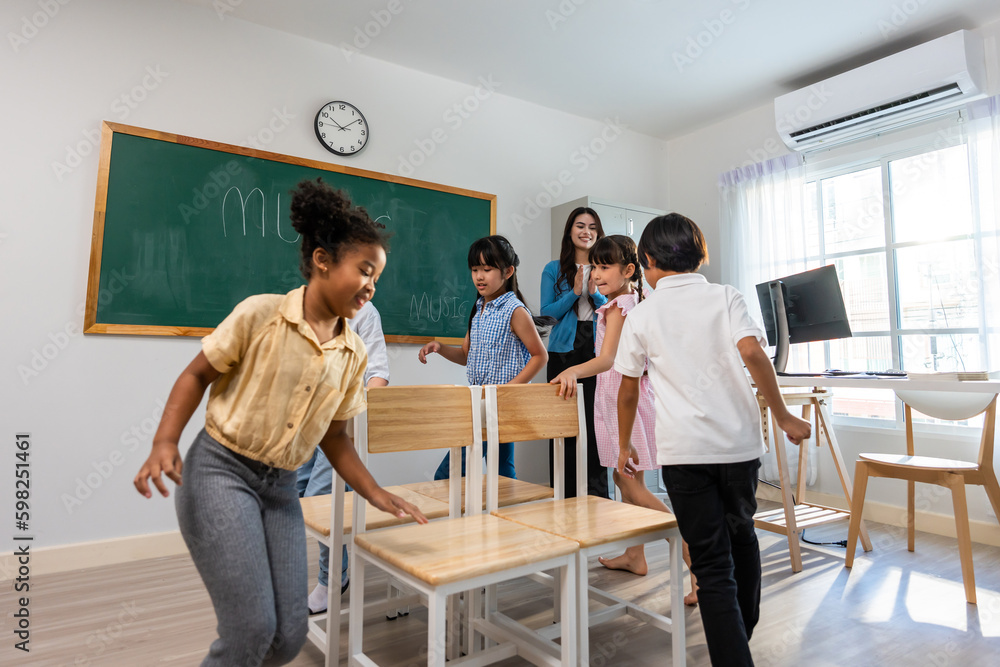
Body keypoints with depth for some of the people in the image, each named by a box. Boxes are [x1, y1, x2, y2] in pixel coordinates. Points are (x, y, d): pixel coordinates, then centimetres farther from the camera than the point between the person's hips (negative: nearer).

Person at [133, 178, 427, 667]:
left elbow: (333, 435, 9)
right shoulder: (261, 314, -11)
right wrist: (164, 443, -14)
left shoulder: (354, 353, 2)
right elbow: (197, 375, -1)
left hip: (280, 488, 5)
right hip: (220, 471, -5)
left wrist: (375, 493, 1)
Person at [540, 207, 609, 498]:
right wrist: (574, 292, -11)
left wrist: (595, 292, -10)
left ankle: (596, 494, 9)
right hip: (564, 351, 0)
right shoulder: (553, 269, 9)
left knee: (596, 419, -3)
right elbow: (546, 311, 1)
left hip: (598, 351, 0)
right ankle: (564, 494, 11)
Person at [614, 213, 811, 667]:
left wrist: (624, 446, 21)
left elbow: (628, 391, 8)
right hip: (738, 441, 3)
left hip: (683, 450, -2)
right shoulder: (725, 297, 2)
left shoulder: (641, 316, 2)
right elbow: (752, 352, -14)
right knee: (741, 533, 26)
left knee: (711, 561, 5)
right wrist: (782, 416, -4)